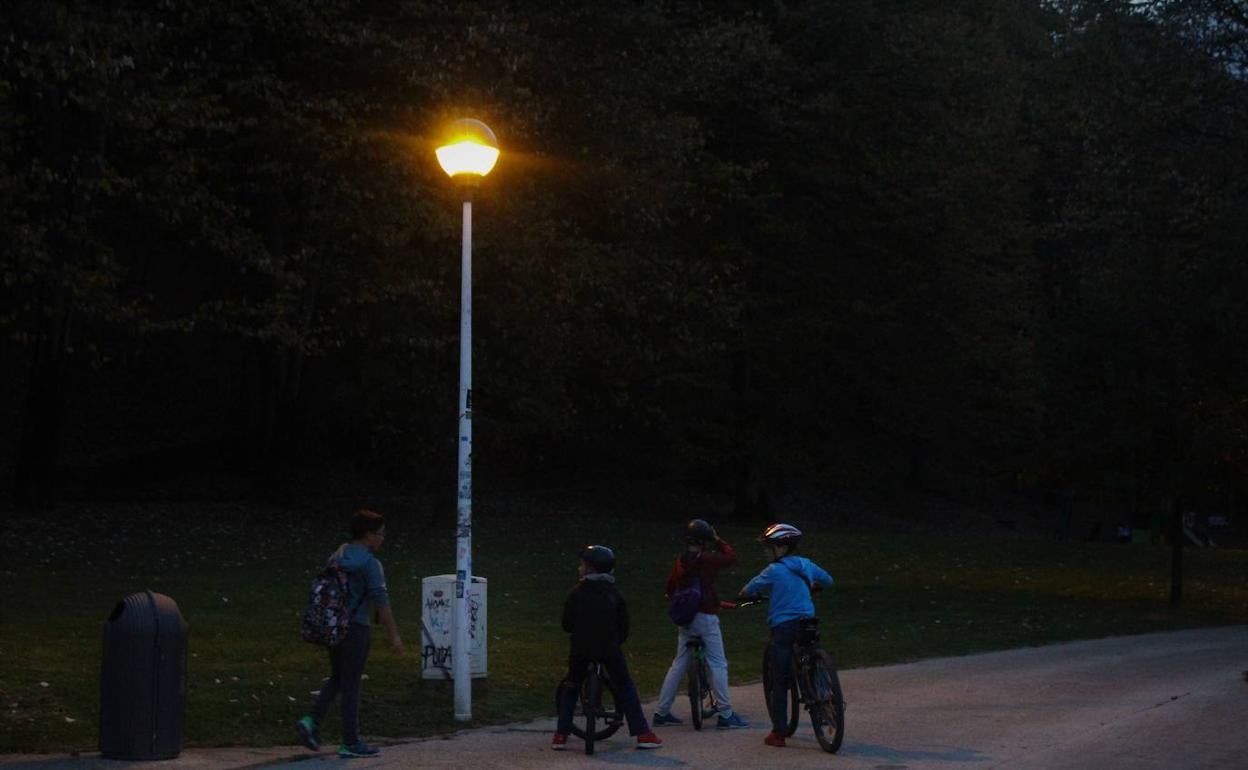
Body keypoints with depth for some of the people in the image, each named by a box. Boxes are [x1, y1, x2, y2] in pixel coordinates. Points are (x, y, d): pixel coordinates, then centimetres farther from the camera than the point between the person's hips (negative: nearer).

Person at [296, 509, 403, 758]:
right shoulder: (369, 563, -14)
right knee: (351, 684, 0)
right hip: (355, 628, -7)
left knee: (337, 678, 20)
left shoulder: (337, 557, 10)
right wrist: (394, 635, -10)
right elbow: (381, 602, -15)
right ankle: (350, 742, 7)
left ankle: (312, 721, 4)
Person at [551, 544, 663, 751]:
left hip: (581, 648, 0)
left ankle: (561, 736, 11)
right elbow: (624, 626, 8)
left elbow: (567, 624, 4)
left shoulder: (576, 593, 1)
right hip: (609, 648, 0)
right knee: (625, 687, 12)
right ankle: (642, 734, 6)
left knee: (571, 688, 18)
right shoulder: (615, 593, 7)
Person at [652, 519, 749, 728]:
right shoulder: (705, 560, -14)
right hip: (705, 616, -7)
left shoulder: (681, 561, 7)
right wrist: (718, 540, 4)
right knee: (718, 664, -2)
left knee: (679, 664, 13)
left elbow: (671, 587, 16)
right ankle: (725, 715, -2)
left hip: (685, 617, 7)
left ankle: (661, 712, 13)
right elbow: (731, 557, -8)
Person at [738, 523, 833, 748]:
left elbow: (748, 590, -4)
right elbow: (827, 580, 24)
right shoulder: (805, 565, 8)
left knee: (779, 681, 0)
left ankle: (778, 732, 0)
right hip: (808, 624, 5)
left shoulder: (774, 571, -8)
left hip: (783, 626, -5)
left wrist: (744, 595, 19)